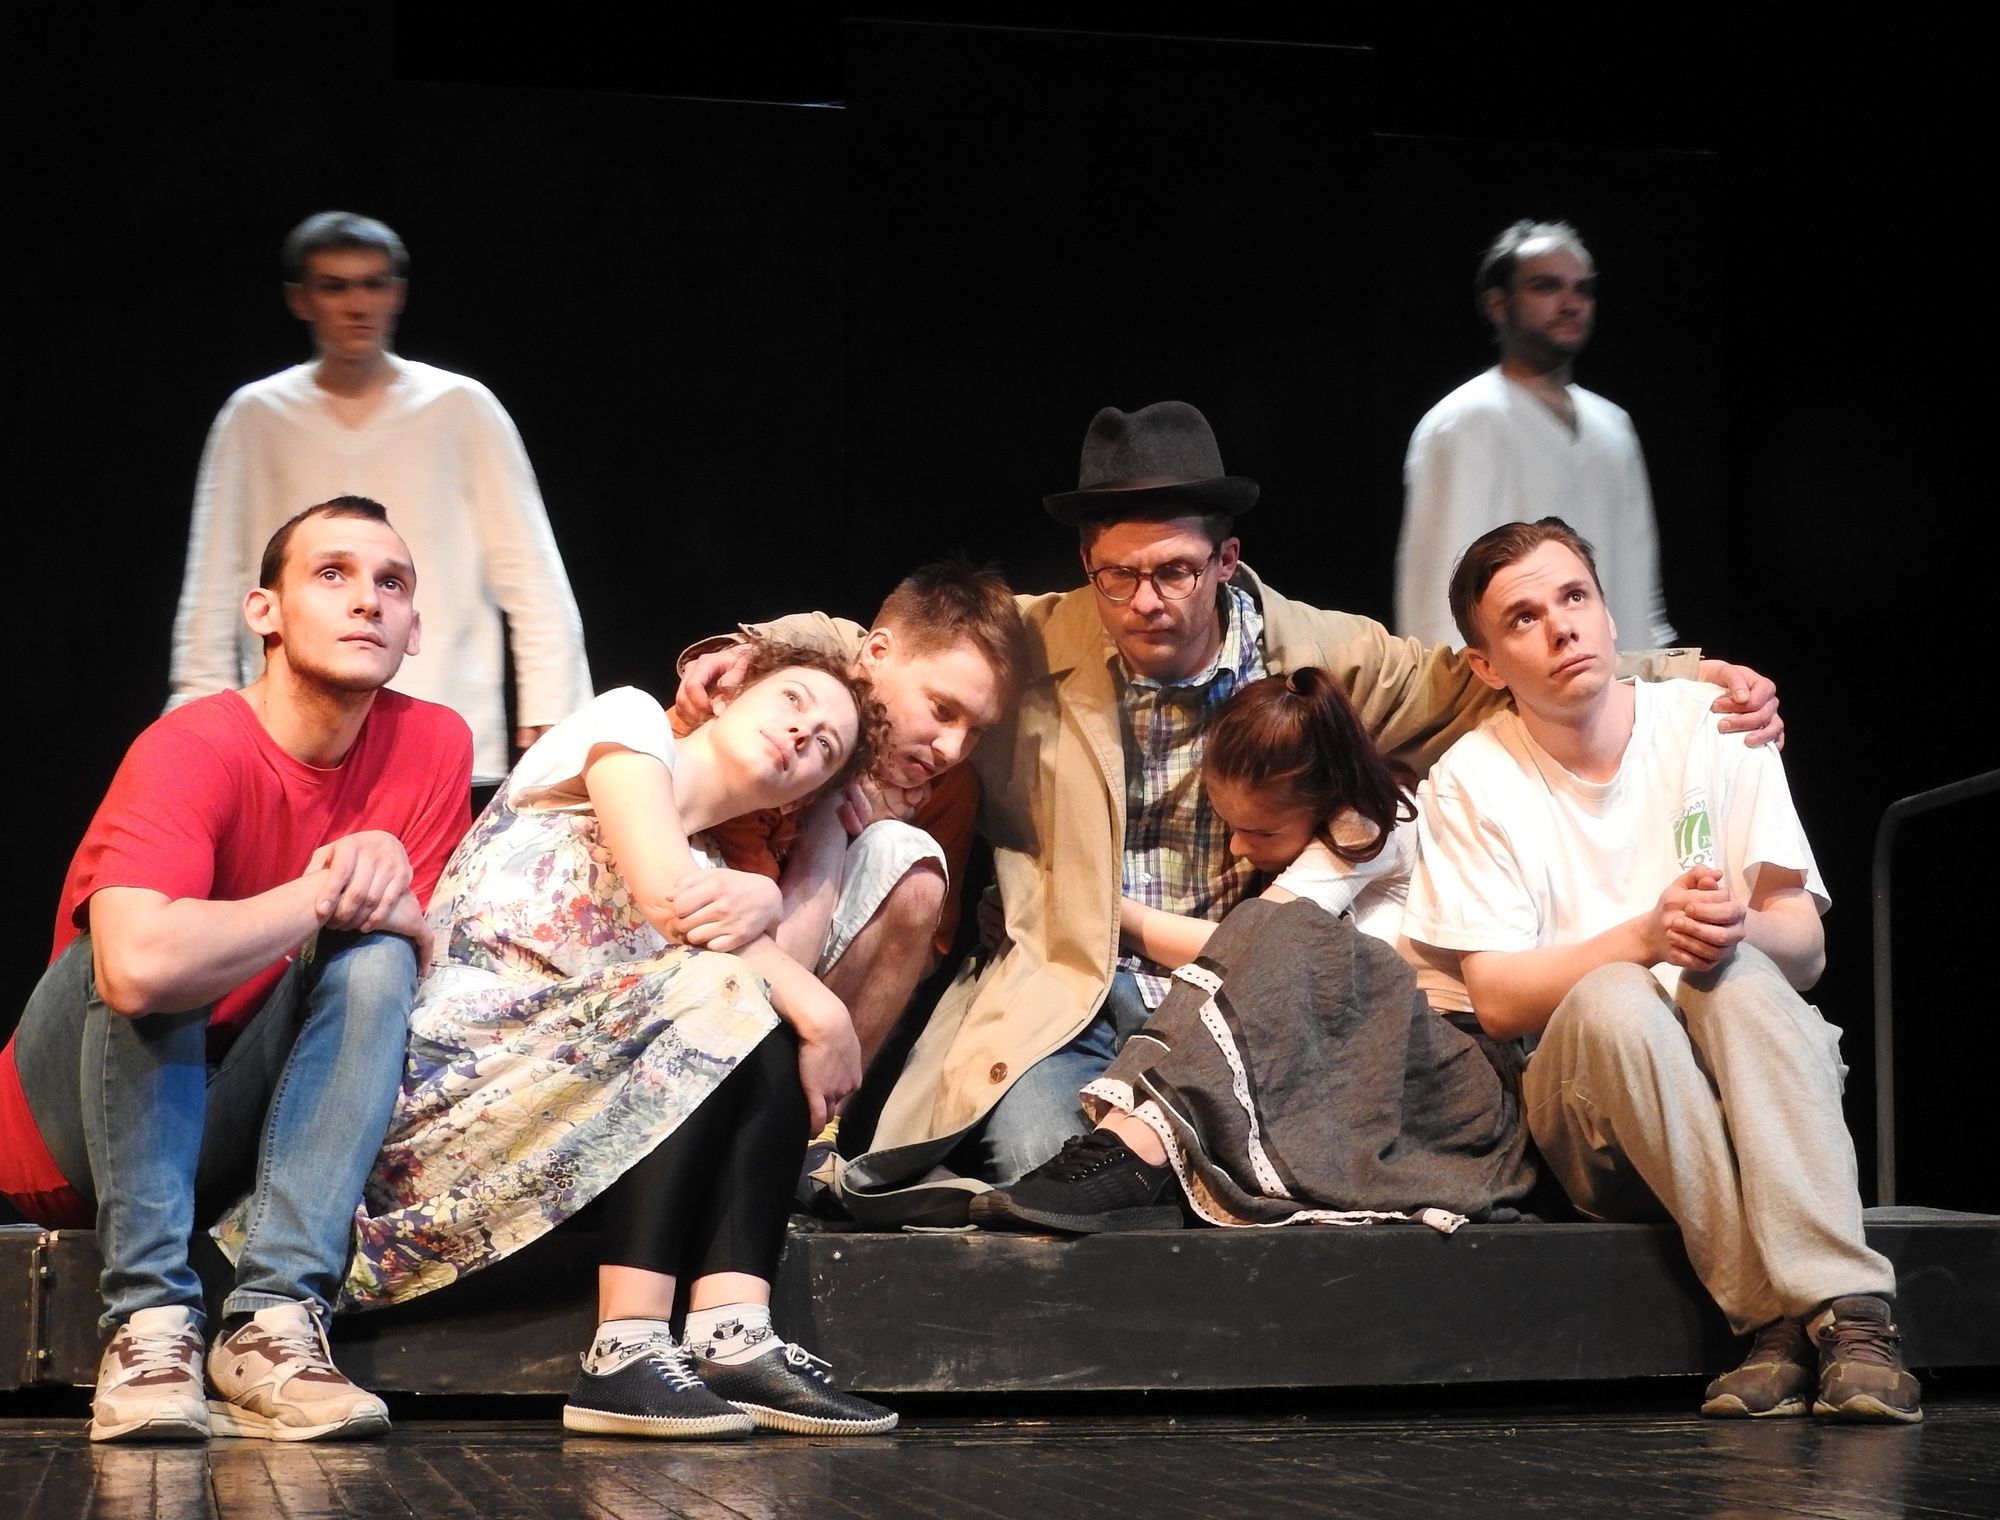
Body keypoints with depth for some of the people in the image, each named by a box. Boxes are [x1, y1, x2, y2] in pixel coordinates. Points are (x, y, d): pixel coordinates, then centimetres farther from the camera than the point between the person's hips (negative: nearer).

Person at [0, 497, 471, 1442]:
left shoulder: (434, 745, -6)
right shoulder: (193, 751, -24)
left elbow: (439, 956, -3)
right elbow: (139, 965, -43)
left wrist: (390, 896, -26)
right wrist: (328, 892, -28)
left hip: (214, 1138, 5)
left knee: (374, 959, -19)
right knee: (142, 955, -31)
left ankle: (274, 1323, -27)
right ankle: (148, 1320, -29)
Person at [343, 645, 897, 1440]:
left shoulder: (711, 872, 24)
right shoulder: (629, 720, 5)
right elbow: (667, 896, -14)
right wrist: (819, 1010, -14)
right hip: (450, 1059, -7)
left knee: (775, 1033, -5)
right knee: (716, 993, -22)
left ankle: (734, 1339, -22)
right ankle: (626, 1354, -29)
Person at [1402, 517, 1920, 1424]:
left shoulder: (1712, 725, 5)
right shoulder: (1471, 781, 1)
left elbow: (1804, 951, 0)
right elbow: (1498, 1000, -8)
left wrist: (1738, 929, -25)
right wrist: (1647, 937, -24)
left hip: (1749, 1081, 1)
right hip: (1589, 1095, -1)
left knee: (1737, 976, -31)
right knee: (1609, 1000, -33)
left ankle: (1847, 1310, -45)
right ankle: (1779, 1314, -39)